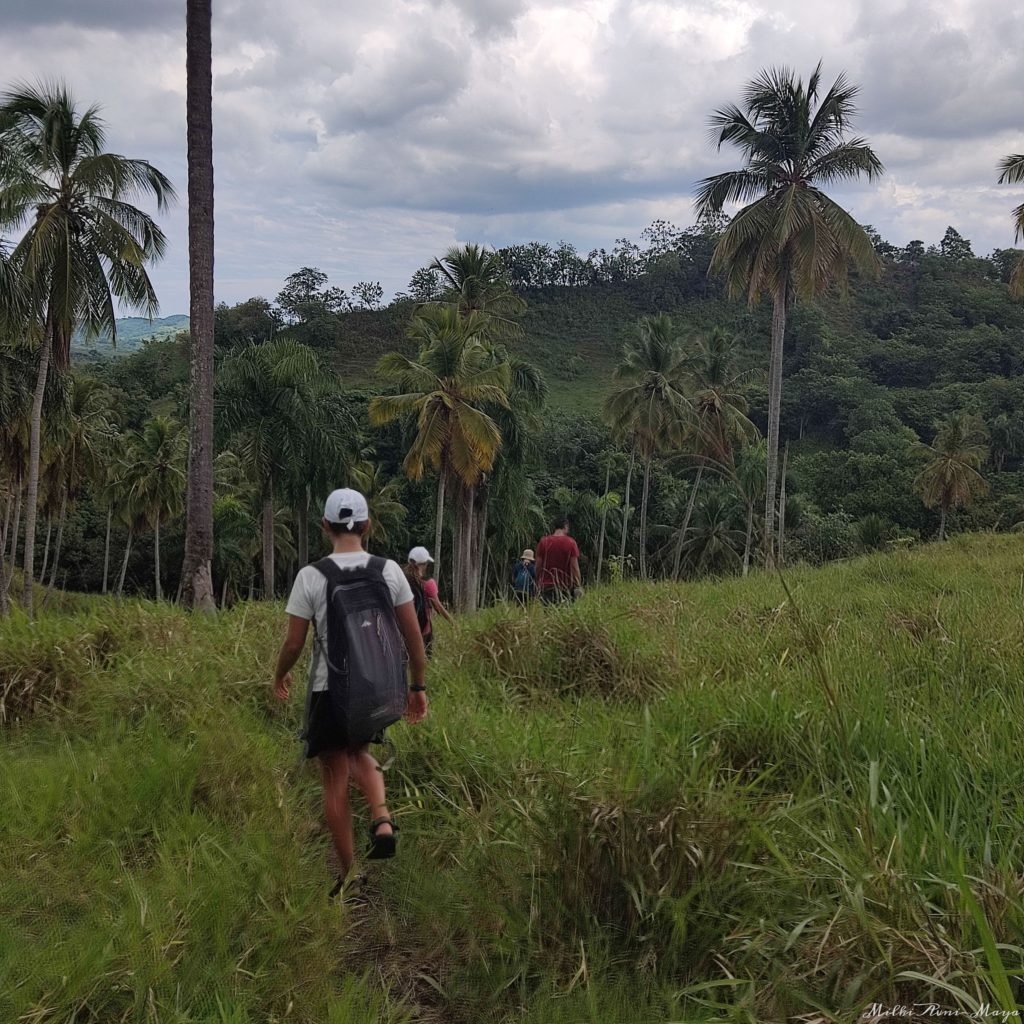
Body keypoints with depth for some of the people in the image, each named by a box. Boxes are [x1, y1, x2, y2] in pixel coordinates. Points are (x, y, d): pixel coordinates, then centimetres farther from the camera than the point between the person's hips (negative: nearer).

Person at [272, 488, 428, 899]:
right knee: (358, 753, 29)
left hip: (330, 690, -3)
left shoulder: (311, 576, -9)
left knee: (336, 781, 9)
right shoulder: (390, 571, -3)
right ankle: (382, 818, 3)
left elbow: (294, 641, -5)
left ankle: (350, 876, 15)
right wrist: (419, 686, 11)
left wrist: (280, 677, 14)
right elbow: (414, 636, -1)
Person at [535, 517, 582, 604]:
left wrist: (538, 583, 15)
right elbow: (574, 567, -7)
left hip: (546, 586, 2)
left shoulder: (543, 541, 3)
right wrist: (578, 587, -4)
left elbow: (538, 566, 5)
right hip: (566, 586, -2)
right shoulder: (570, 542, -3)